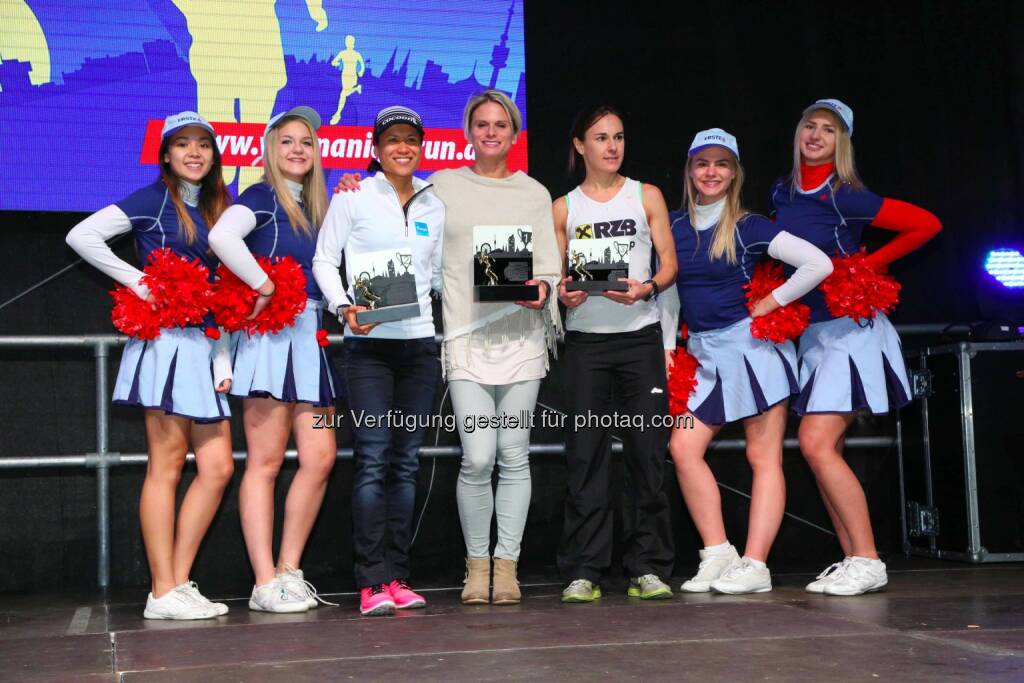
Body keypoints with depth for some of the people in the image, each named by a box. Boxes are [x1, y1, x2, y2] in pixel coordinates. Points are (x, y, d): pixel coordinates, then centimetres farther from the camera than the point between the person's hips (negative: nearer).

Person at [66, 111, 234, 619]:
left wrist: (223, 360, 11)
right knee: (166, 466, -6)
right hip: (165, 340, -7)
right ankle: (163, 593, -3)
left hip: (203, 346, 7)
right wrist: (138, 282, -11)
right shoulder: (155, 200, -1)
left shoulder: (214, 210, 18)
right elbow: (81, 236, -12)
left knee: (217, 467, 3)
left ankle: (180, 583, 8)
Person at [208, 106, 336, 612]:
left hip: (311, 337, 8)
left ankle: (289, 570, 12)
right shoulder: (262, 198, -4)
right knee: (265, 462, -5)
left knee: (320, 457, 2)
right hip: (272, 333, -8)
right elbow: (222, 236, -22)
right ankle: (265, 585, -2)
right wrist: (263, 286, -17)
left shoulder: (315, 208, 20)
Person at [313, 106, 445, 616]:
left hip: (419, 342, 4)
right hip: (368, 344, -4)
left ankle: (397, 577, 9)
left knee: (406, 461, 4)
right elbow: (324, 260, 1)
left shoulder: (434, 206, 14)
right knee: (373, 458, -10)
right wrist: (344, 306, -14)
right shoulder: (353, 197, 2)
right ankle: (373, 582, -8)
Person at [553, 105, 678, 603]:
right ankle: (582, 571, 2)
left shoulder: (647, 197, 10)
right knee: (585, 453, -3)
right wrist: (563, 293, -14)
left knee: (646, 451, -2)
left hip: (640, 335, 0)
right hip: (585, 339, 0)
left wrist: (646, 288, -16)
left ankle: (648, 567, 5)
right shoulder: (563, 208, 10)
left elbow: (669, 262, 4)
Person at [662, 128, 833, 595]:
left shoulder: (748, 227, -5)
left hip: (751, 344, -5)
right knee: (683, 447, -6)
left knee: (763, 457, -3)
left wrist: (771, 303, -8)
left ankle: (755, 566, -5)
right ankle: (717, 556, 1)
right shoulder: (675, 227, 10)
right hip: (703, 353, 6)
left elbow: (819, 264, -11)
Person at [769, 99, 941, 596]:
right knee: (825, 452, 5)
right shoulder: (782, 194, 8)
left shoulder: (845, 197, -11)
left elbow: (927, 224, -8)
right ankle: (853, 561, 10)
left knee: (816, 443, -15)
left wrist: (870, 263, -6)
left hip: (849, 328, -7)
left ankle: (868, 562, -10)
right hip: (810, 331, 7)